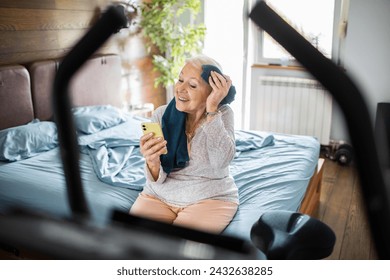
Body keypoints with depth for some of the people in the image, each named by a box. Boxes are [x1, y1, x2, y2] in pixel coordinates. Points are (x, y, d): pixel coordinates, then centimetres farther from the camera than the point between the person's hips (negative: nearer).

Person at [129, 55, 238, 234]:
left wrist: (211, 110, -29)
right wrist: (152, 162, -32)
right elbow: (157, 179, -9)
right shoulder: (161, 115, -7)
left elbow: (221, 161, -29)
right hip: (159, 196, 3)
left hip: (210, 198, -2)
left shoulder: (223, 113, -10)